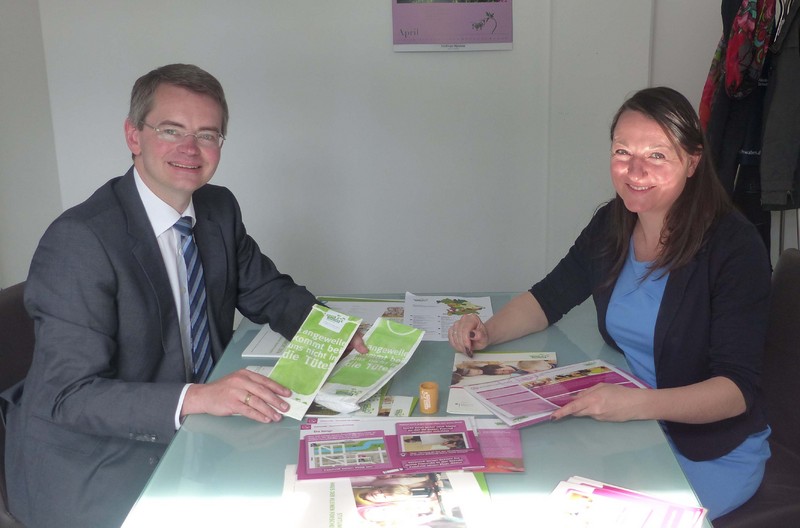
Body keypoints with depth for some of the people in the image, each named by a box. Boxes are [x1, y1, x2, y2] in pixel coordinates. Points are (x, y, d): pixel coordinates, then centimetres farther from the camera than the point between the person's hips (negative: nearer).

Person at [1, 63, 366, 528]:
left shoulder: (220, 208, 1)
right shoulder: (79, 240, -21)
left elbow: (268, 293, 10)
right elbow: (71, 394, -24)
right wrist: (195, 398, -37)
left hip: (190, 435, 7)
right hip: (90, 469, -6)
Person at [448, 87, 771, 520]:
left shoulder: (734, 247, -19)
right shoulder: (612, 225, -2)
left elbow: (738, 389, -23)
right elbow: (549, 297, 8)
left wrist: (638, 404, -39)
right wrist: (488, 333, -11)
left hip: (715, 454, -5)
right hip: (628, 429, 5)